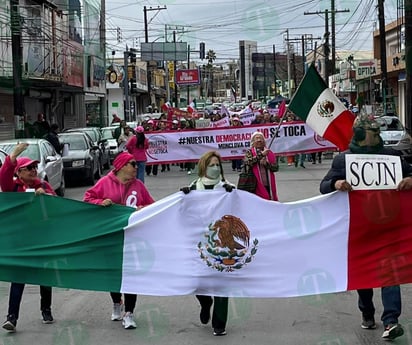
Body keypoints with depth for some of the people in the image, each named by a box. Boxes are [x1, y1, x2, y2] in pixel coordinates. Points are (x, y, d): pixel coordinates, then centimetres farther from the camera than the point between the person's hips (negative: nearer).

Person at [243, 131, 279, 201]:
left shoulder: (269, 153, 12)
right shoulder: (249, 152, 5)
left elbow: (276, 167, 7)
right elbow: (247, 162, -16)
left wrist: (266, 164, -11)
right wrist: (261, 154, -18)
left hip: (269, 184, 3)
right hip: (257, 185, -3)